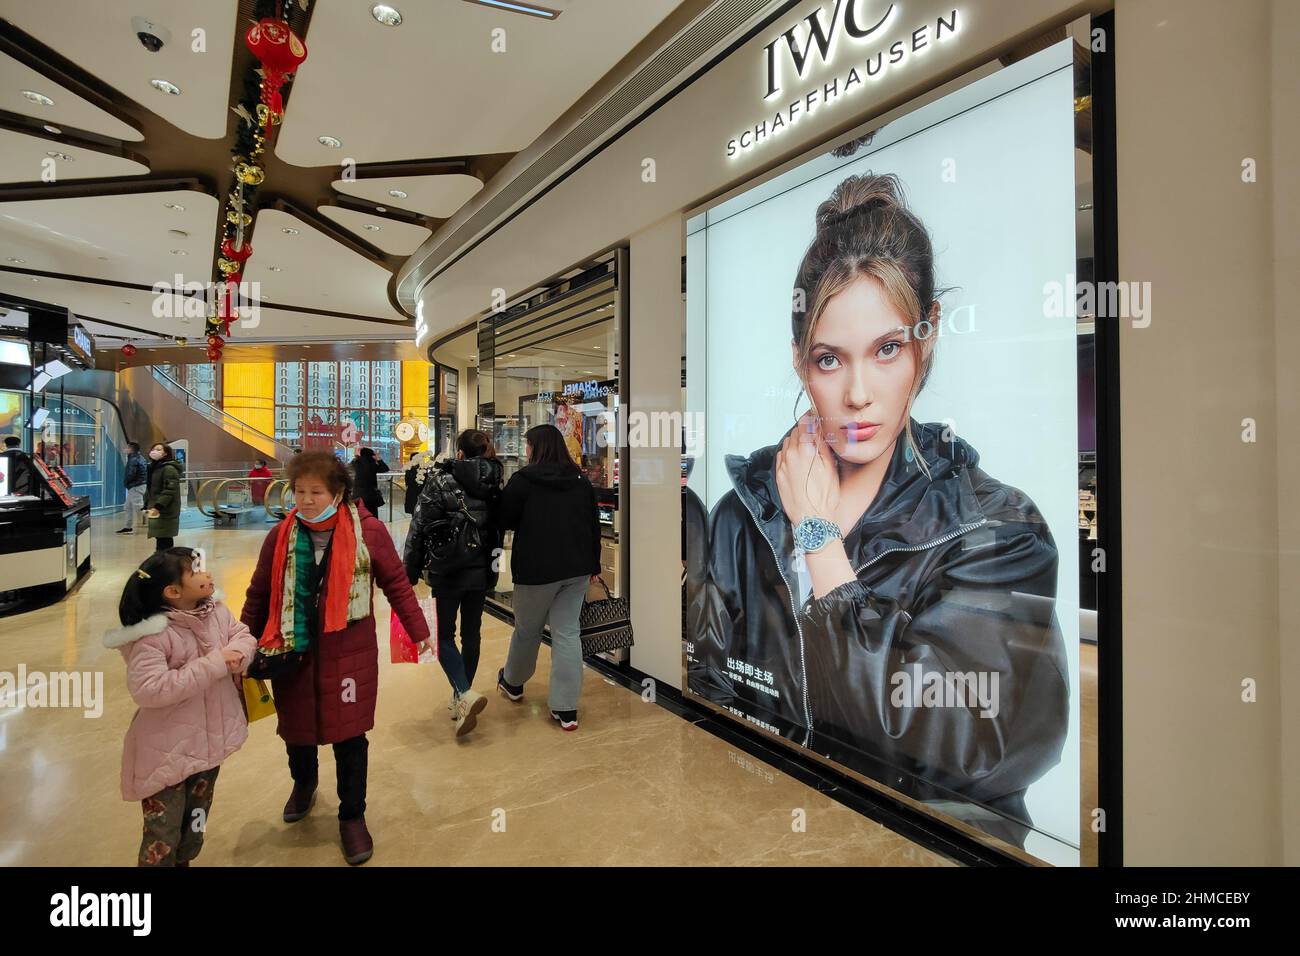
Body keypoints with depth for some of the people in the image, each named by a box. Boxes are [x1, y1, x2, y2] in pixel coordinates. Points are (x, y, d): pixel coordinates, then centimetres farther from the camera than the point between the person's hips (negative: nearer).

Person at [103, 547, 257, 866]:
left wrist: (237, 654, -22)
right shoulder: (151, 635, -24)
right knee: (163, 836, 10)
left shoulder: (215, 610, -3)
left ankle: (184, 860, 50)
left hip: (210, 740, 7)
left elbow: (243, 636, 1)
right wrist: (214, 664, -30)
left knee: (195, 823, 26)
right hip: (167, 752, -7)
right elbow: (148, 689, -31)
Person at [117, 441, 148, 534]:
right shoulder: (140, 458, 14)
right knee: (129, 506, 18)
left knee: (139, 507, -10)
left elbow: (131, 474, -22)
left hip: (136, 487, -11)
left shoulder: (133, 459, -17)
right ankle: (128, 527, 25)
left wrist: (125, 482, -3)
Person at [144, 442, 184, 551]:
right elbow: (150, 490, 24)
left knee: (163, 539, -9)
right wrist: (146, 505, 18)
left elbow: (170, 490, -19)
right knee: (160, 538, 10)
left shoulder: (169, 469, -11)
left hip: (166, 512, -9)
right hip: (156, 510, 9)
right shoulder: (153, 468, 18)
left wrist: (158, 506, -24)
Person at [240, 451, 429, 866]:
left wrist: (419, 632, -1)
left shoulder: (368, 530, -11)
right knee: (296, 727, 21)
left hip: (348, 652, -3)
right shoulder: (281, 535, -3)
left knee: (349, 735, 8)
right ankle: (303, 782, 56)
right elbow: (259, 595, 8)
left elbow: (396, 584, -3)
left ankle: (352, 816, 33)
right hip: (292, 651, 3)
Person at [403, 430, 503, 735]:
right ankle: (460, 699, 27)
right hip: (482, 570, 4)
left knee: (444, 635, 8)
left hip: (447, 571, -4)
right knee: (471, 634, 15)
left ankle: (465, 693, -11)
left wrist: (409, 572, -3)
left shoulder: (441, 479, -11)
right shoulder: (496, 482, 1)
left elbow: (420, 527, -11)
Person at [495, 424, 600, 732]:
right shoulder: (581, 481, 4)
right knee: (567, 633, 7)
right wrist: (594, 565, 16)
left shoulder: (523, 479, -10)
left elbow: (505, 520, -4)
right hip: (577, 569, 4)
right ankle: (567, 710, 9)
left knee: (527, 629, 17)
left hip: (535, 568, -4)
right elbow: (594, 525, 8)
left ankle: (512, 683, 42)